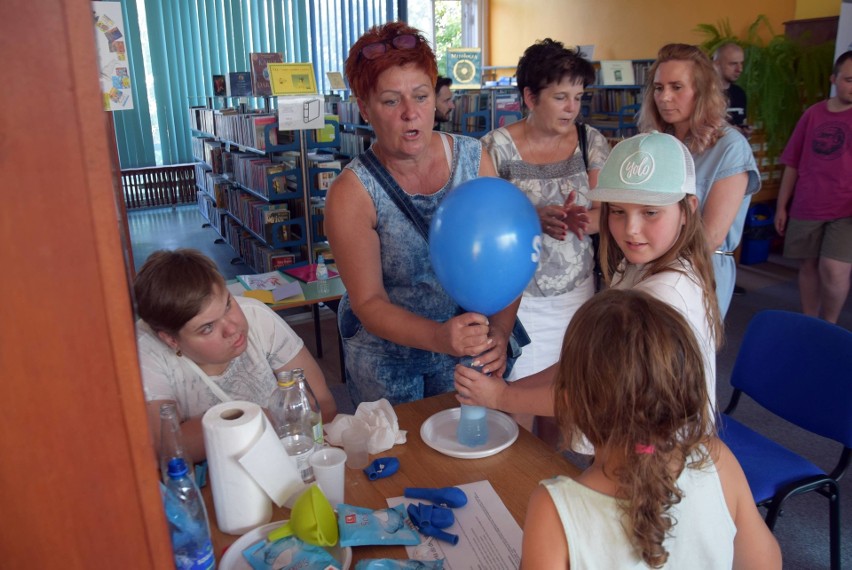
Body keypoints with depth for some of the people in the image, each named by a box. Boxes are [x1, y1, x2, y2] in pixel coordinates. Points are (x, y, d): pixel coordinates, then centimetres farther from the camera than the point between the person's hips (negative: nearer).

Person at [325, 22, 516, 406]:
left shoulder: (473, 157, -9)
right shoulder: (353, 192, -18)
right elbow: (369, 303, -19)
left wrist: (499, 332, -21)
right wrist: (438, 337, -35)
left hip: (468, 350, 3)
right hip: (387, 364, -2)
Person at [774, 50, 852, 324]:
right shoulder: (813, 114, 7)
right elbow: (793, 164, 10)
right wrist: (781, 206, 8)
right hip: (806, 208, 3)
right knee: (809, 265, 10)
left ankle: (828, 326, 12)